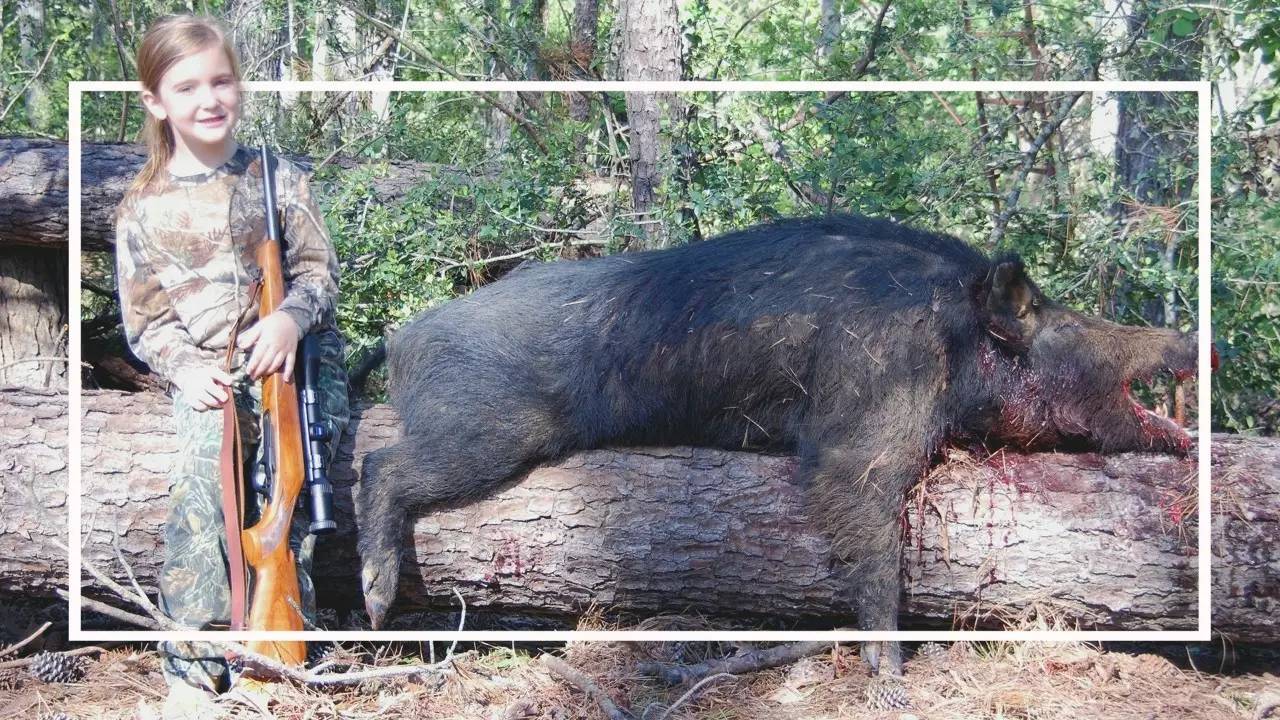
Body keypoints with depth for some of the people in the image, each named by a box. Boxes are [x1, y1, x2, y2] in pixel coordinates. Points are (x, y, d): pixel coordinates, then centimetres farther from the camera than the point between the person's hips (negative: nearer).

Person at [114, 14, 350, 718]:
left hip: (299, 362, 1)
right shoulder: (142, 209, 3)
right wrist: (184, 368, -15)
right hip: (211, 384, -1)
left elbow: (319, 267, 3)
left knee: (292, 506, 1)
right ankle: (192, 662, -11)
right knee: (201, 500, -20)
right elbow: (143, 318, 3)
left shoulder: (277, 176, 5)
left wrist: (291, 317, -17)